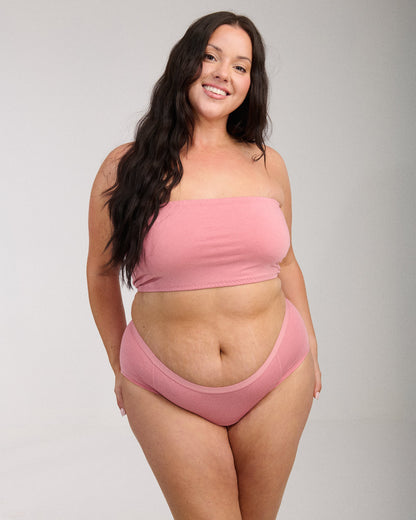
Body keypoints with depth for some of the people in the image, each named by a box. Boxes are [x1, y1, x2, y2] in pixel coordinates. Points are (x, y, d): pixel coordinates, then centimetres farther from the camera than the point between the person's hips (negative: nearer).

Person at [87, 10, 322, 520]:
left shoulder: (268, 165, 3)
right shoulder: (125, 168, -6)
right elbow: (101, 274, 6)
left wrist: (311, 350, 17)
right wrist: (120, 367, 13)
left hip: (277, 382, 3)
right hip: (168, 396, -2)